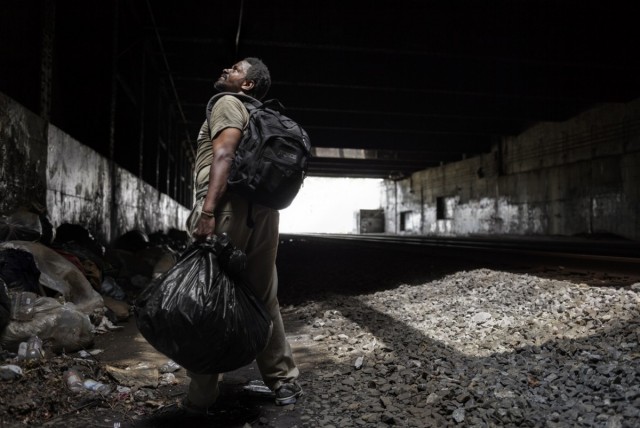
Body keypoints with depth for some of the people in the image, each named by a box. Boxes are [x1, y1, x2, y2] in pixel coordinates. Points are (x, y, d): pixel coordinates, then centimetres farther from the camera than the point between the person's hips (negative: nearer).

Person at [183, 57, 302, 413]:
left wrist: (207, 210, -23)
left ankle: (202, 396, 4)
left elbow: (224, 154, -13)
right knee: (264, 298, 13)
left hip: (228, 207, -8)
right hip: (263, 210, 8)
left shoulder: (228, 103, 4)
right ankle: (284, 381, 19)